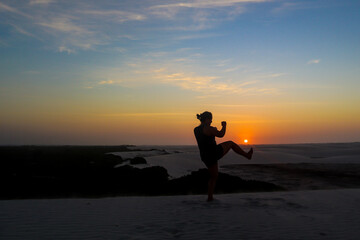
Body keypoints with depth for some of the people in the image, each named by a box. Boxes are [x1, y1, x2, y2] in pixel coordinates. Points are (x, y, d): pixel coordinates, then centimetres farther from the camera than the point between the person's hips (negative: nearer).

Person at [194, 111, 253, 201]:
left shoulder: (196, 130, 8)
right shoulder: (208, 128, -15)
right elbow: (221, 134, -4)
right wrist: (224, 125, 12)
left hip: (205, 157, 7)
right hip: (215, 153, -7)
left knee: (213, 177, 21)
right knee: (230, 143, 16)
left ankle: (210, 197, 19)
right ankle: (247, 155, 28)